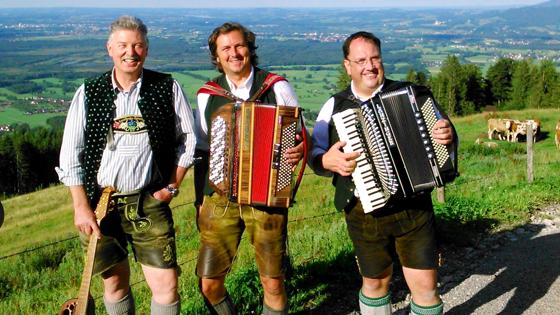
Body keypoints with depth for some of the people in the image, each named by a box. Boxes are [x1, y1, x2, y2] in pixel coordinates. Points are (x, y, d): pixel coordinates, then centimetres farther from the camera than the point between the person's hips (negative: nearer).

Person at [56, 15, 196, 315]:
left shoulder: (168, 88, -2)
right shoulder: (89, 93, 0)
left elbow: (188, 139, 7)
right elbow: (71, 155, 1)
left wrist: (172, 186, 2)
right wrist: (81, 207, -4)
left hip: (149, 202, -1)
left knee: (166, 285, -3)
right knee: (115, 281, 13)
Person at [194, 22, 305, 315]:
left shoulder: (277, 87, -1)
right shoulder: (207, 95, 6)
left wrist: (299, 150, -17)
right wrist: (201, 199, 14)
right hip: (220, 199, 2)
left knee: (273, 284, 4)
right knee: (209, 284, 4)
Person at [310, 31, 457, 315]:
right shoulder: (335, 107, 3)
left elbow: (437, 129, 9)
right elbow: (314, 154, 6)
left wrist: (447, 136, -14)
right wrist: (327, 161, -16)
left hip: (414, 207, 0)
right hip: (365, 212, 1)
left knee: (425, 286, 1)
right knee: (375, 282, 16)